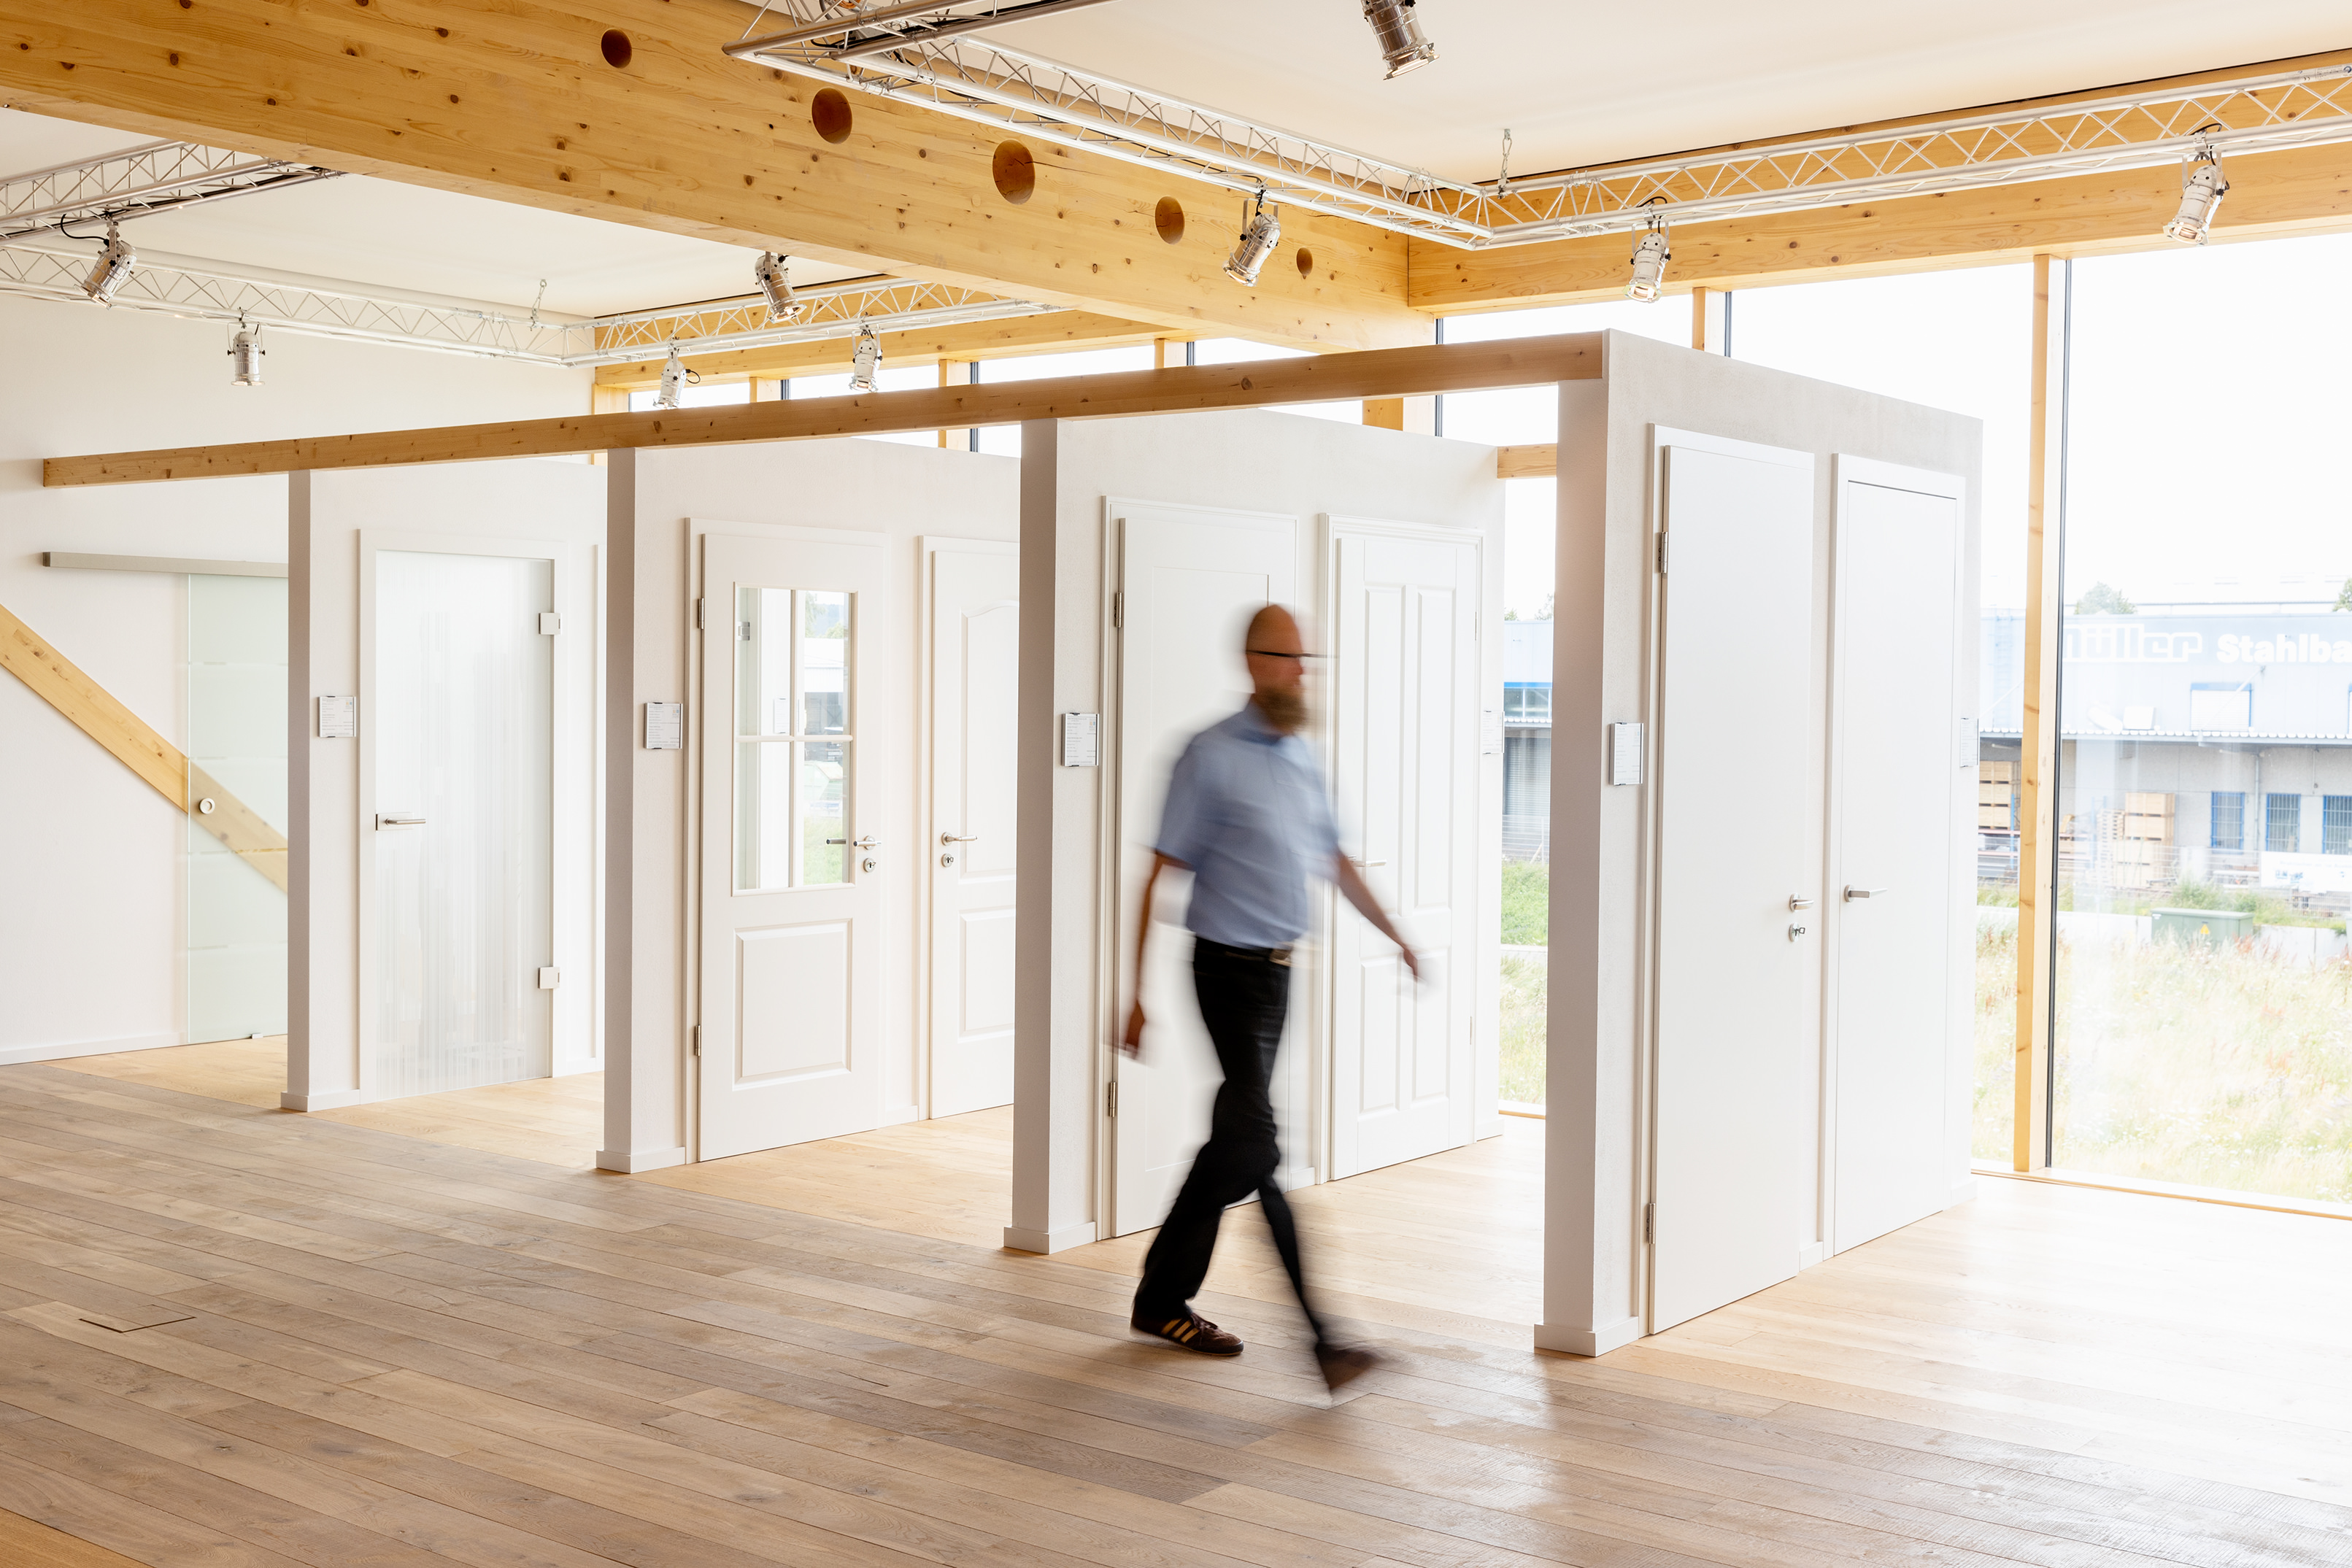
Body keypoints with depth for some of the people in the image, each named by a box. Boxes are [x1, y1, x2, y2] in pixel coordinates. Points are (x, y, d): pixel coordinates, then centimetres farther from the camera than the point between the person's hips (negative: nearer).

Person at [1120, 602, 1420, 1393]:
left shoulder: (1303, 757, 11)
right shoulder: (1212, 756, -11)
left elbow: (1334, 861, 22)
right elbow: (1161, 876, -11)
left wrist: (1397, 936, 20)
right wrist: (1139, 995, -13)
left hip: (1279, 972, 8)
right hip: (1230, 968, -8)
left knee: (1235, 1139, 12)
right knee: (1258, 1146, -9)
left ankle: (1163, 1299, 25)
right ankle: (1322, 1336, -8)